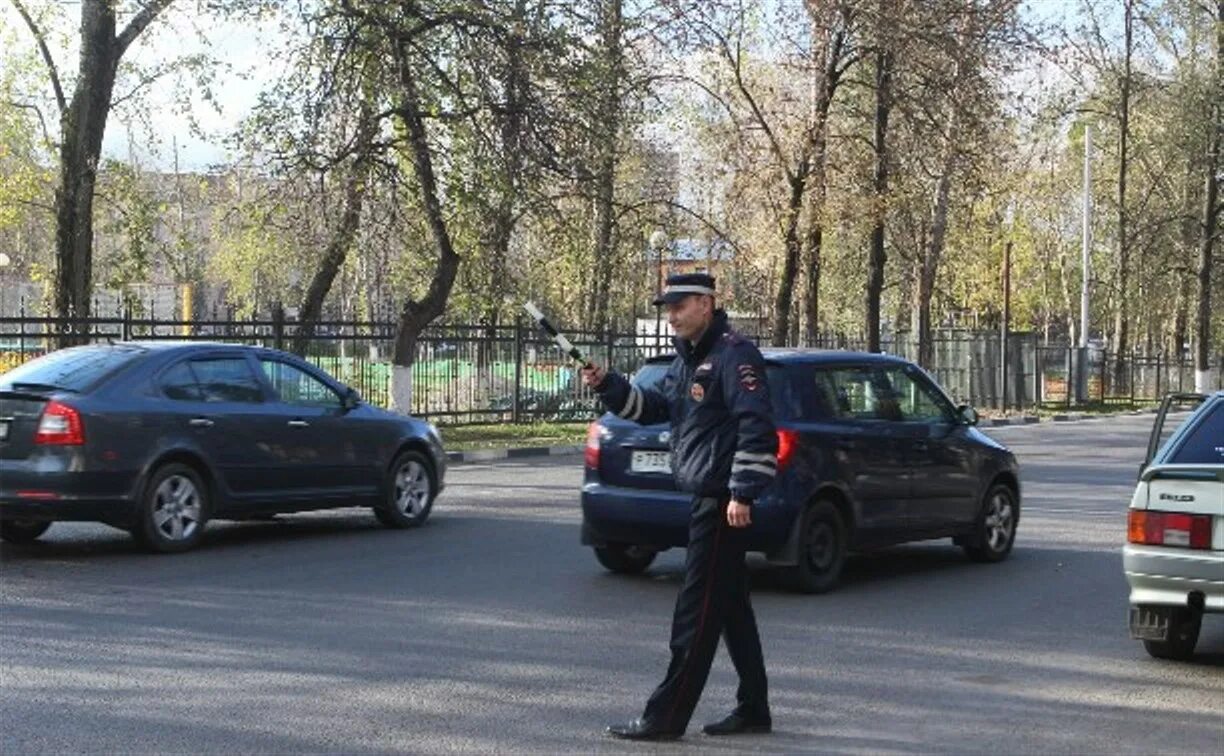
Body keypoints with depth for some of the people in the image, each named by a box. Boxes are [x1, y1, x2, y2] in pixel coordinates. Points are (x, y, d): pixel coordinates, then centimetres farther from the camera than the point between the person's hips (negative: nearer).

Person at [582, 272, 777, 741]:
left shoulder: (733, 354, -14)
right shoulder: (688, 358, 17)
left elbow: (757, 426, -21)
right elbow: (656, 407, 21)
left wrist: (743, 493, -24)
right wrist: (608, 386, 6)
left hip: (722, 501, -10)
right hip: (703, 497, 10)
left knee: (697, 612, -6)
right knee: (731, 607, 15)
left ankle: (666, 717, -2)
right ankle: (753, 710, 23)